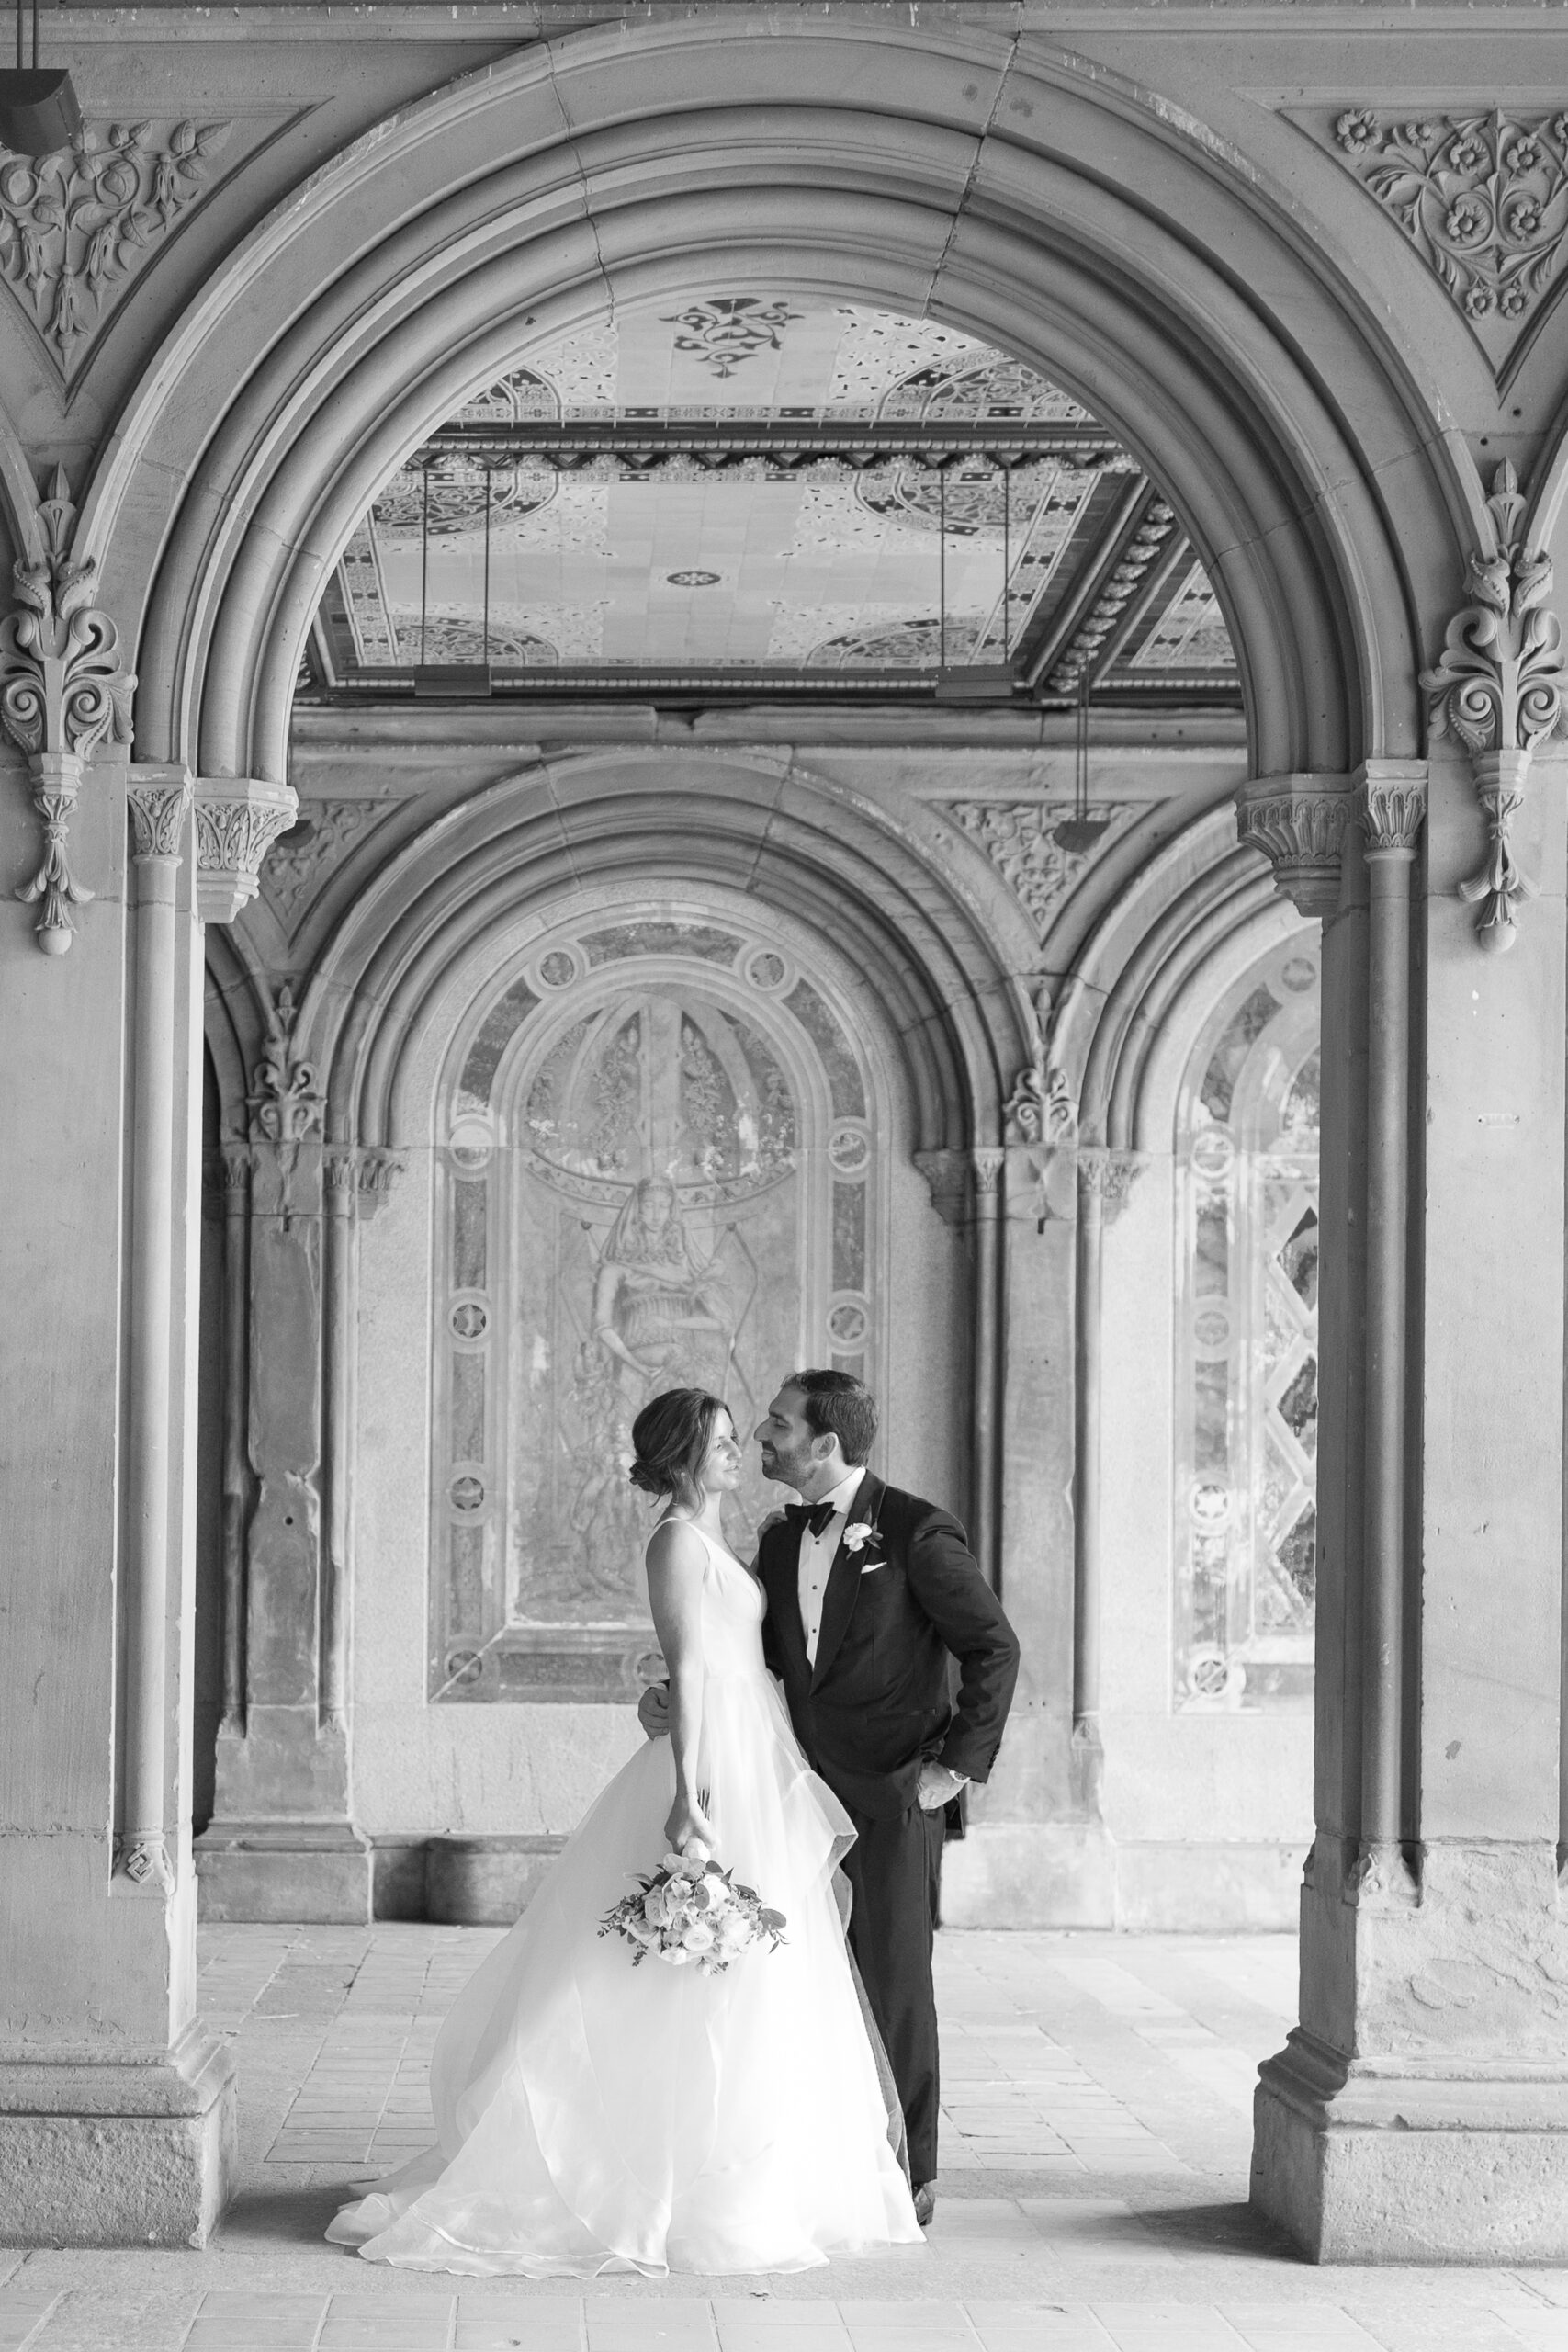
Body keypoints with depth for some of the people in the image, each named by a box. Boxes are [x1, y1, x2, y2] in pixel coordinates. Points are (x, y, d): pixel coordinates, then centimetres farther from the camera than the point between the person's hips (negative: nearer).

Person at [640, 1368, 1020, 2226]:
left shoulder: (916, 1533, -10)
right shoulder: (780, 1541, 10)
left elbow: (993, 1648, -8)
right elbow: (760, 1650, 18)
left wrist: (960, 1765, -12)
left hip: (895, 1795, -6)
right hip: (808, 1793, 6)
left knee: (895, 1985, 1)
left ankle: (910, 2177, 12)